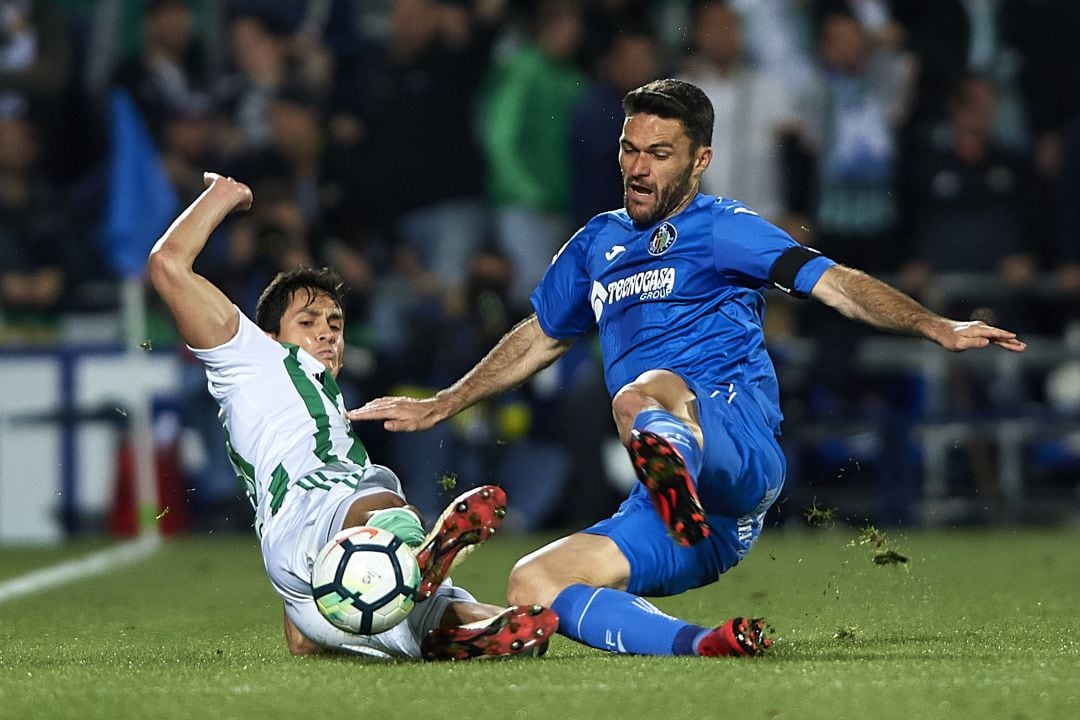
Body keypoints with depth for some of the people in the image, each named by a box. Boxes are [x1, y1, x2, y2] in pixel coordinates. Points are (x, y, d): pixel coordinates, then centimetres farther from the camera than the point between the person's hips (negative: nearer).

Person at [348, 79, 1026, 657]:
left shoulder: (720, 228, 6)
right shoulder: (597, 244, 25)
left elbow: (835, 283, -5)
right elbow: (540, 338, 41)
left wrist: (936, 327, -20)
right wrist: (441, 405, 47)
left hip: (737, 440, -7)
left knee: (643, 394, -38)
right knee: (533, 584, -12)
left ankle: (674, 465, -75)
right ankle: (703, 646, -31)